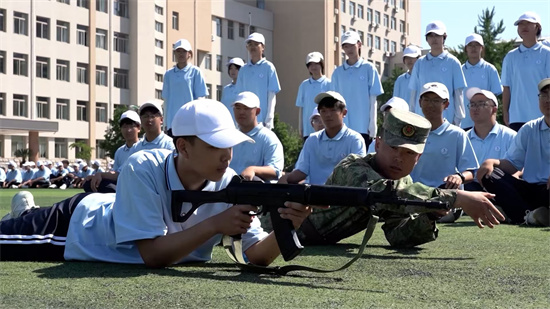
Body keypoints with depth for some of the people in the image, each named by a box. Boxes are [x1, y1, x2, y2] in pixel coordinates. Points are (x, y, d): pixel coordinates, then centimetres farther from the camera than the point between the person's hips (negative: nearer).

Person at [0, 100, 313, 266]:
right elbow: (153, 255, -38)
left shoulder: (230, 185, -25)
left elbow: (258, 255, -28)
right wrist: (215, 224, -47)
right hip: (77, 223, -4)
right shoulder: (143, 170, -37)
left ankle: (26, 212, 48)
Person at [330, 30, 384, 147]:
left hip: (364, 128, -3)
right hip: (343, 128, 3)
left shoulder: (368, 68, 1)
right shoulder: (338, 72, 9)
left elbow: (373, 99, 0)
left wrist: (372, 126, -5)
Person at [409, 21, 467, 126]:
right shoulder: (420, 63, 11)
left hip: (446, 118, -2)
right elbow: (414, 91, 13)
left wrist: (457, 118, -2)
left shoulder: (452, 62, 3)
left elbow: (458, 92, 2)